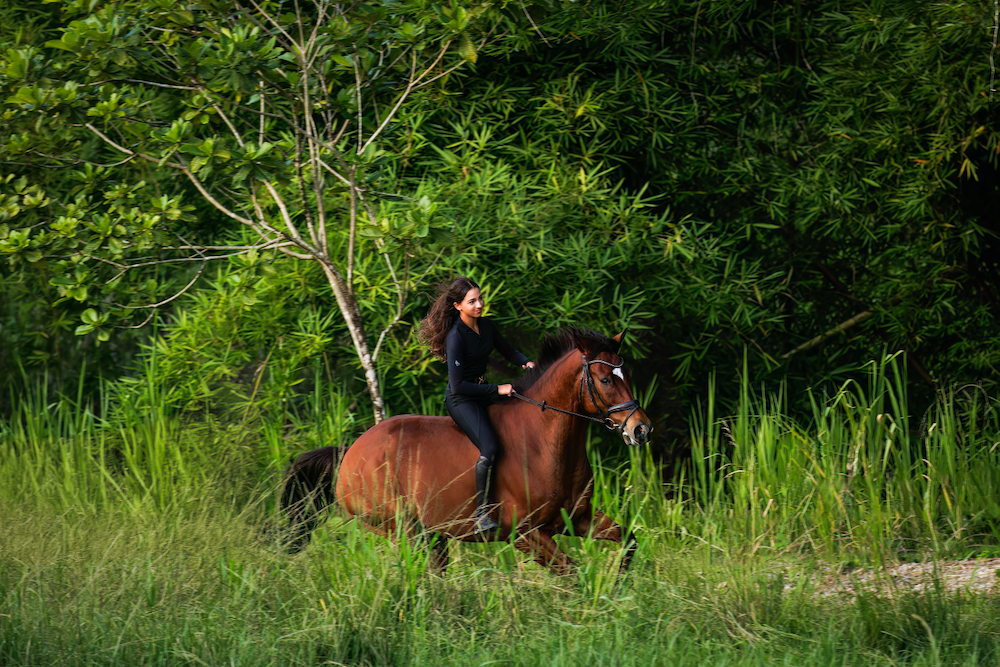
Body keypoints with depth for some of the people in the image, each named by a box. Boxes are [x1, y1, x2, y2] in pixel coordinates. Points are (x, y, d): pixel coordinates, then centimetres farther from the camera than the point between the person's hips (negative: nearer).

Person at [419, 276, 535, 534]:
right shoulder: (456, 337, -21)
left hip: (483, 394, 9)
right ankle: (481, 515, -25)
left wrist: (526, 362, -3)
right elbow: (457, 385, -23)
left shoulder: (487, 326, 2)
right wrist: (497, 390, -21)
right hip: (461, 399, -9)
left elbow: (508, 351, 20)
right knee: (490, 447, -26)